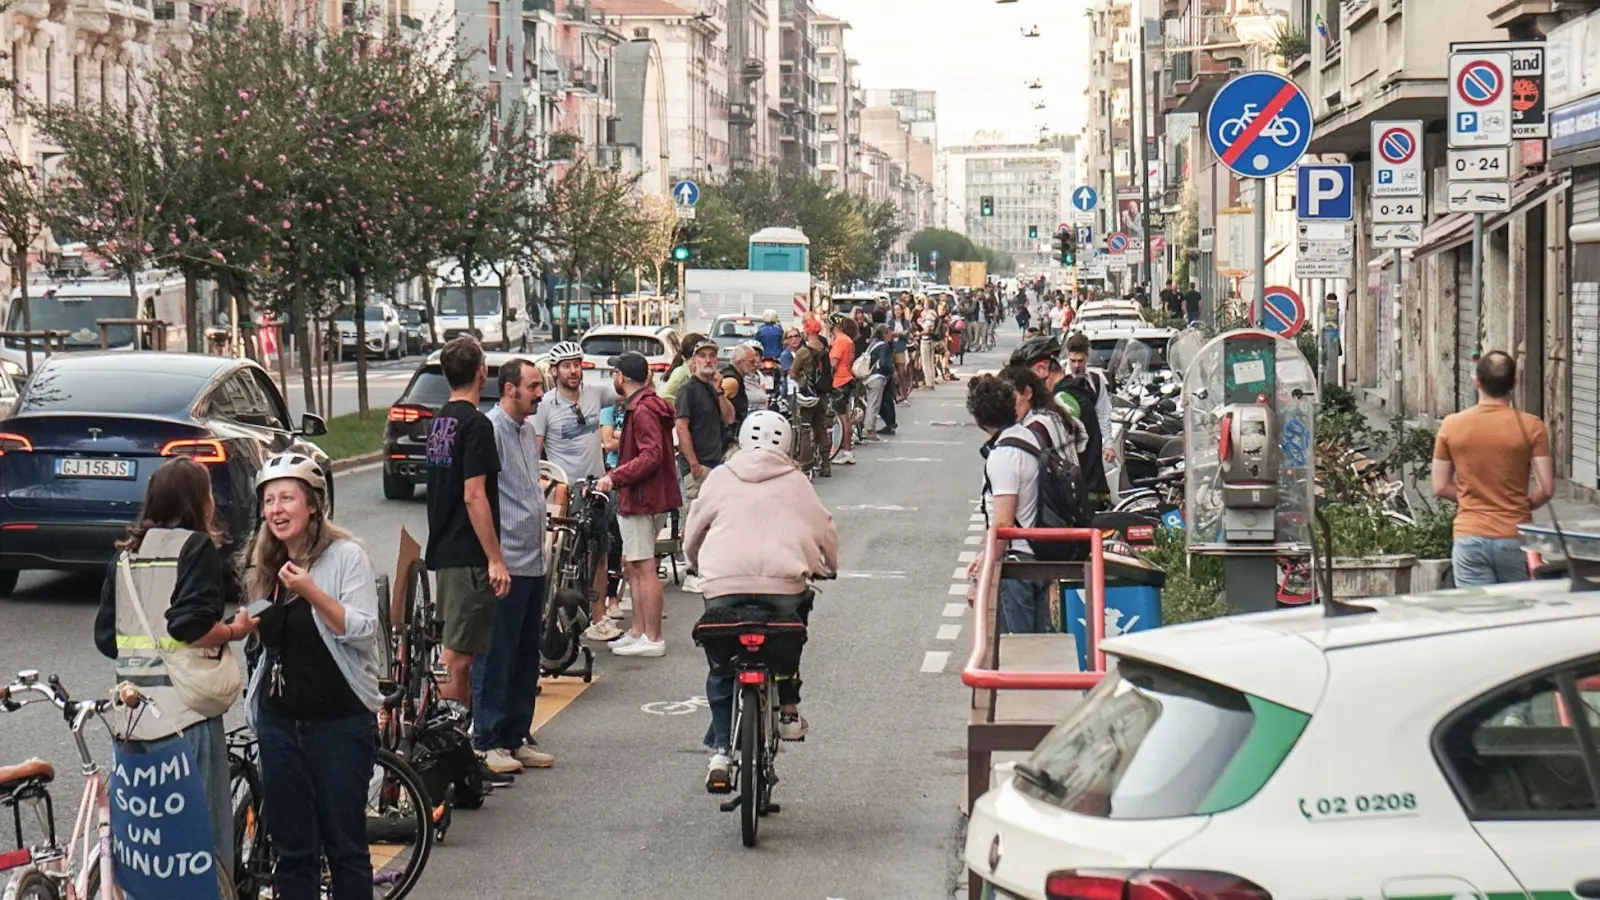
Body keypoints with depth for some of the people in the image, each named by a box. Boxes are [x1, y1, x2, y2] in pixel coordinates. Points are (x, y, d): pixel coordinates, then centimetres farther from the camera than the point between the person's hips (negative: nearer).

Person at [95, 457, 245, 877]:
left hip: (132, 712, 7)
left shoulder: (126, 554, 14)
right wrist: (234, 630, -4)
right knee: (206, 834, -3)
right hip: (184, 713, -7)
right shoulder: (196, 545, -7)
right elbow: (190, 623, -20)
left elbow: (106, 637, 13)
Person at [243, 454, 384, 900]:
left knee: (344, 845, 0)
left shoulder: (346, 555, -8)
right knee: (291, 848, 8)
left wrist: (310, 591, -25)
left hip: (340, 722, -6)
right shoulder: (267, 565, 11)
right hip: (280, 721, 6)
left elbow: (362, 630, -18)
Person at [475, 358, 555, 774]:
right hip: (503, 564, -9)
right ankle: (488, 743, 2)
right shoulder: (489, 429, -12)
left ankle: (516, 738, 20)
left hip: (533, 562, 9)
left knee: (527, 657, 13)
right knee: (496, 657, -4)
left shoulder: (528, 431, 16)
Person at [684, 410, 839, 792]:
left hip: (723, 586, 0)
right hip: (783, 583, 0)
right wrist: (828, 567, 42)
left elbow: (692, 534, 21)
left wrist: (701, 567, 42)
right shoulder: (795, 481, 15)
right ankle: (788, 710, 24)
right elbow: (825, 530, 21)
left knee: (720, 670, 16)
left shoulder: (721, 478, 15)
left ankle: (719, 751, 5)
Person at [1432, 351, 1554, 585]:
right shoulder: (1531, 426, -7)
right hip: (1514, 539, -1)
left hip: (1470, 537, 1)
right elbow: (1546, 489, -7)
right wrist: (1521, 505, 12)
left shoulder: (1451, 425, -3)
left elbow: (1440, 487, 3)